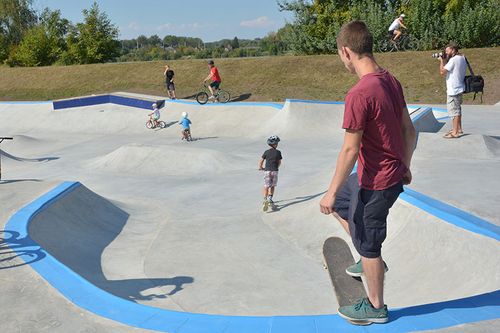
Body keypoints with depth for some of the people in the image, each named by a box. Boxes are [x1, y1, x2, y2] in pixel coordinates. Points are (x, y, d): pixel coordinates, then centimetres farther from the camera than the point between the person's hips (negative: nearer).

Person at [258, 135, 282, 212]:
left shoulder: (266, 152, -3)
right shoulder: (278, 152, -3)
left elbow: (261, 161, -1)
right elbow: (279, 162, 7)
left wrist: (260, 167, 19)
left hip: (267, 171, 0)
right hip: (275, 171, 0)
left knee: (266, 187, -1)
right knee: (273, 186, 18)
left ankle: (265, 200, -15)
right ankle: (270, 198, 15)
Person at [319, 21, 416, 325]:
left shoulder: (359, 95, -25)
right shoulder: (391, 81, 1)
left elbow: (350, 150, -23)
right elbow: (409, 129, 10)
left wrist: (332, 192, -13)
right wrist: (405, 167, 22)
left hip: (375, 183, -9)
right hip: (394, 175, 9)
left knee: (368, 246, 10)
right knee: (340, 204, 27)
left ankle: (376, 308, 29)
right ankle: (371, 260, 34)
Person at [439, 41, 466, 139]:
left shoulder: (453, 59, -19)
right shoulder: (462, 58, 10)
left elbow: (442, 71, -20)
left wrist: (441, 60, -8)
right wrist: (445, 60, 5)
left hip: (453, 90, -10)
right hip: (459, 88, 10)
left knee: (454, 111, -5)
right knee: (457, 110, 20)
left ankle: (455, 132, -1)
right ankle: (459, 129, 31)